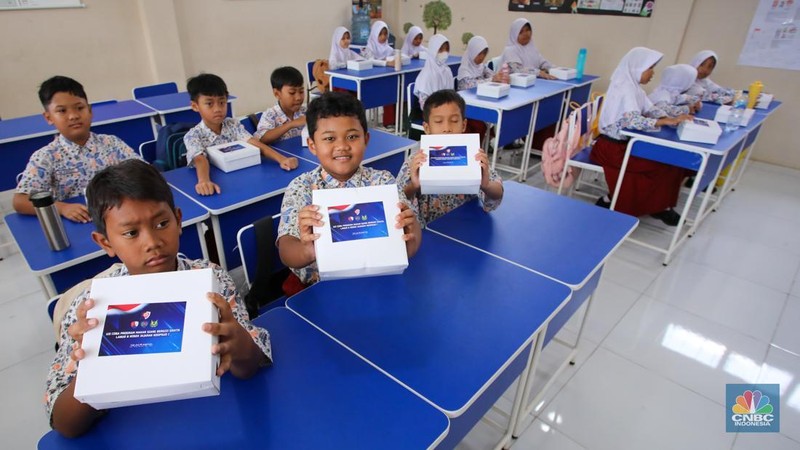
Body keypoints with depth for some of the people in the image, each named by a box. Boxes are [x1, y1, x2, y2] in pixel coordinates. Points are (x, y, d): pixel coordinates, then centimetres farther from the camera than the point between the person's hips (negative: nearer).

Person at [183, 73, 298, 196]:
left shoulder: (233, 125, 1)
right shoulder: (193, 135, -7)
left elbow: (256, 144, -12)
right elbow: (200, 160, -25)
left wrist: (281, 159, -29)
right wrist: (204, 181, -46)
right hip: (216, 184, -1)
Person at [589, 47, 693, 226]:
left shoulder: (634, 86, 12)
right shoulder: (625, 88, -17)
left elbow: (651, 111, 10)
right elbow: (633, 120, -30)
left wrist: (676, 117, -5)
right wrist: (667, 121, -33)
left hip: (626, 142, 9)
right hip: (613, 147, -9)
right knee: (666, 163, -11)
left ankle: (658, 205, 4)